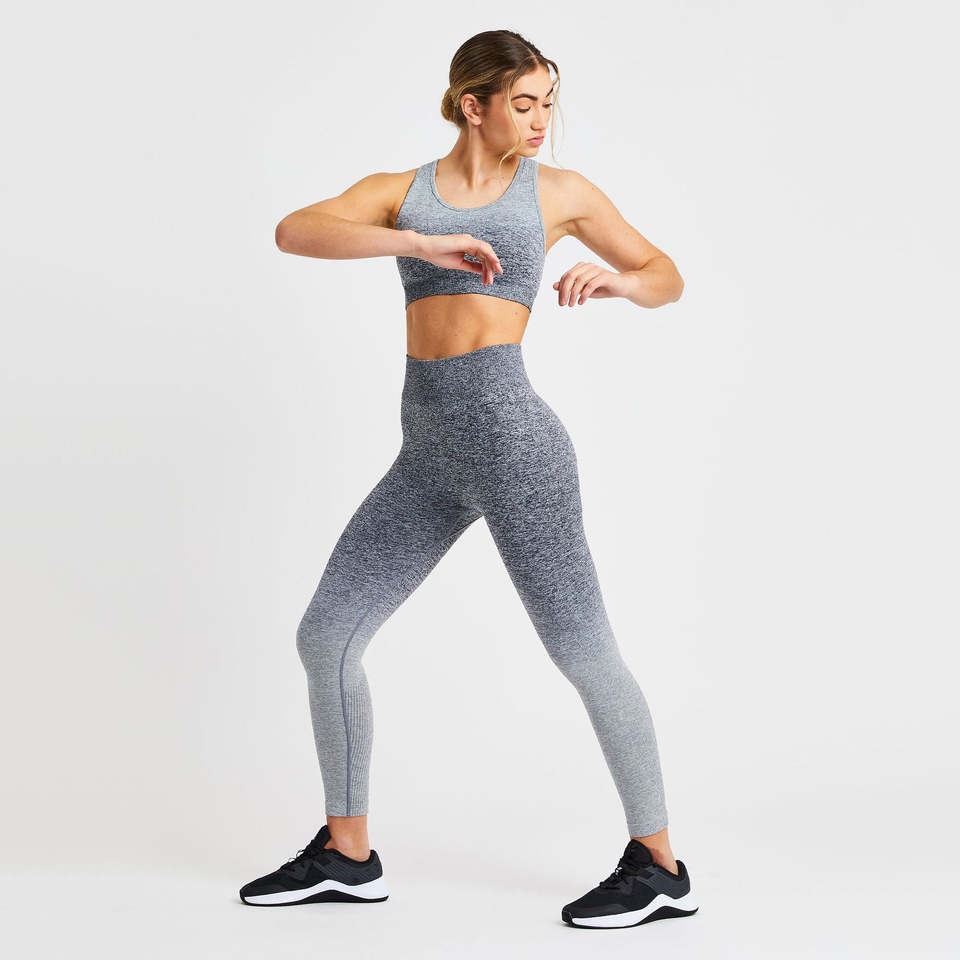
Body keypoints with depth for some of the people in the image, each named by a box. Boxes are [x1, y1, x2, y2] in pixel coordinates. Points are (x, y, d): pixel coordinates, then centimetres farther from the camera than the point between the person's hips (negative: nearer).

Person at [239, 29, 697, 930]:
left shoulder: (560, 189, 10)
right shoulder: (398, 190, 14)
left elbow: (667, 278, 16)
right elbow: (292, 231, -5)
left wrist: (612, 277, -9)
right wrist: (422, 243, -18)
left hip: (509, 436, -4)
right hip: (430, 456, 5)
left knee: (583, 652, -3)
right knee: (323, 638, 4)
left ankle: (658, 864, 13)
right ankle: (346, 853, 19)